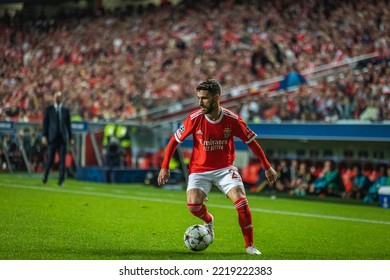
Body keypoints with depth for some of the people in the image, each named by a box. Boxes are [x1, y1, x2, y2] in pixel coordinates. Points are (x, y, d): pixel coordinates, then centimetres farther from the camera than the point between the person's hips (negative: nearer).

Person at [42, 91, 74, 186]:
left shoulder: (65, 110, 11)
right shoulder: (48, 109, 5)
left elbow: (68, 124, 12)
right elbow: (45, 123, 2)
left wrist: (71, 137, 8)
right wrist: (44, 136, -6)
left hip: (63, 138, 2)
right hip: (52, 137, -2)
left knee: (62, 160, -2)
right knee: (50, 159, -1)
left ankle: (61, 180, 0)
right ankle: (45, 176, 21)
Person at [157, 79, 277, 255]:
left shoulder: (232, 119, -13)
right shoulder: (194, 118, -13)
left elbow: (251, 141, 1)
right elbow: (174, 140, 0)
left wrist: (267, 167, 4)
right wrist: (164, 167, -3)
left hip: (224, 168, 0)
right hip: (199, 169, 0)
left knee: (241, 202, -20)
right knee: (193, 206, -21)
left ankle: (250, 246, -3)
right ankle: (208, 220, 17)